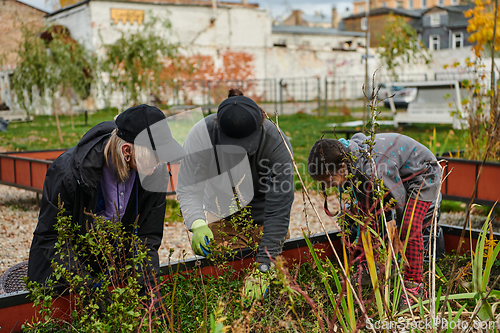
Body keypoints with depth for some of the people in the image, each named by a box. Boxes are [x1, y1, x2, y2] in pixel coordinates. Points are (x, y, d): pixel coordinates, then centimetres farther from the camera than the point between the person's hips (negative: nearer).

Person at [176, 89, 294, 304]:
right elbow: (188, 189, -21)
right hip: (220, 217, 1)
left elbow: (278, 209, -31)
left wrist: (263, 267, -36)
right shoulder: (200, 135, -25)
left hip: (260, 219, -1)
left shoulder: (276, 143, -30)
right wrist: (197, 225, -43)